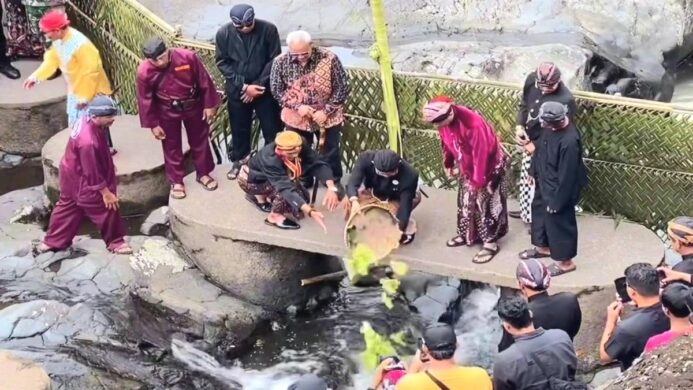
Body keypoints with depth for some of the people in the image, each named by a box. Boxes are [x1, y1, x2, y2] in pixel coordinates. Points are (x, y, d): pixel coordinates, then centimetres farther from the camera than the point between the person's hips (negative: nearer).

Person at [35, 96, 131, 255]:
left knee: (67, 207, 23)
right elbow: (93, 173, -28)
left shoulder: (87, 121, -10)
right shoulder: (89, 142, -39)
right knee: (107, 209, 9)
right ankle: (115, 242, 29)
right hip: (83, 184, -9)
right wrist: (106, 192, -18)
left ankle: (52, 241, 36)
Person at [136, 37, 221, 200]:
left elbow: (204, 81, -13)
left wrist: (210, 105, -7)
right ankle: (176, 181, 28)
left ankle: (203, 174, 36)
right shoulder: (144, 72, -25)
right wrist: (153, 124, -7)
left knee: (199, 140, 16)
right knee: (172, 146, 11)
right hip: (167, 111, -1)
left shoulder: (188, 57, -27)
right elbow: (145, 100, -12)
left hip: (193, 106, 1)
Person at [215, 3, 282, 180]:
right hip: (237, 89, 1)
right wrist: (243, 86, -15)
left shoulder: (268, 29, -16)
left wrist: (258, 85, -14)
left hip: (264, 87, -1)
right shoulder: (223, 33, -13)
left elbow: (274, 59, -10)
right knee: (239, 127, 15)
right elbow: (222, 63, -7)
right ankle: (239, 160, 34)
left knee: (272, 127, 6)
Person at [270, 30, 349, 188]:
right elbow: (277, 90, -4)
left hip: (327, 116, -1)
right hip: (296, 117, 1)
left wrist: (326, 111, -18)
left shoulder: (329, 59, -20)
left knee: (330, 150, 13)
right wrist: (297, 106, -17)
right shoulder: (281, 62, -15)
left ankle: (334, 181, 34)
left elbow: (342, 88, -13)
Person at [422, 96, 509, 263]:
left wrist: (477, 181, -23)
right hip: (468, 166, 7)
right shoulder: (445, 121, -15)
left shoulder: (474, 124, -38)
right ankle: (467, 234, 35)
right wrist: (448, 165, 14)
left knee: (485, 202, -1)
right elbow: (447, 143, 5)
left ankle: (490, 242, 10)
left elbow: (481, 155, -30)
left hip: (489, 165, -7)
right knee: (466, 200, 17)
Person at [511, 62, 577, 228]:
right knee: (526, 177, 25)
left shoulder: (565, 100, -32)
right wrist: (519, 126, -11)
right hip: (529, 141, 7)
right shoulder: (532, 79, -14)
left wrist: (536, 145, -18)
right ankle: (527, 211, 47)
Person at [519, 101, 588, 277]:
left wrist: (557, 201, -19)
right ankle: (543, 246, 50)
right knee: (539, 212, 26)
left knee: (558, 223, 10)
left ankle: (564, 261, 31)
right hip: (544, 182, 9)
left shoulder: (569, 142, -37)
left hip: (559, 189, -9)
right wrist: (534, 170, 18)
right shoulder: (551, 125, -12)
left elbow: (567, 176, -28)